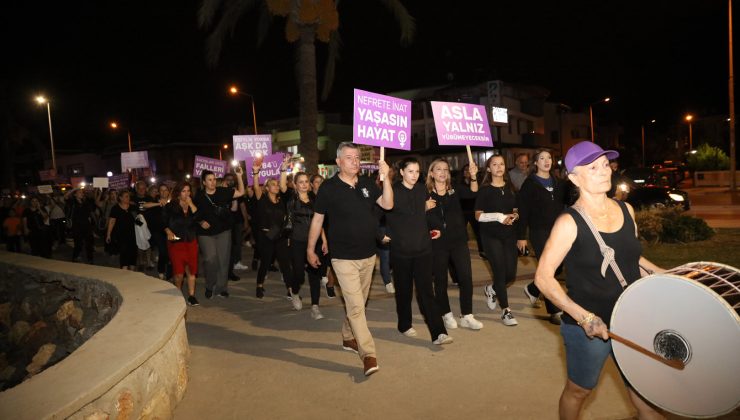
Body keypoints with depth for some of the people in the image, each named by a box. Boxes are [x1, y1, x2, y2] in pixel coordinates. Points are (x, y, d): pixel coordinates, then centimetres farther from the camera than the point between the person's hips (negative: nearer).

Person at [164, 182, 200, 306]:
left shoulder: (193, 205, 8)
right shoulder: (170, 206, 2)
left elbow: (198, 218, -8)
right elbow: (163, 222, 4)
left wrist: (191, 204, -10)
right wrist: (168, 232, -12)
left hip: (191, 241, 3)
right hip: (176, 241, -2)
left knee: (191, 270, 3)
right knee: (179, 271, -8)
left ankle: (191, 296, 12)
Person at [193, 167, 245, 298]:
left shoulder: (222, 192, -1)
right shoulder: (199, 196, -2)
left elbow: (241, 192, -1)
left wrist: (239, 176, -11)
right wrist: (201, 222, -11)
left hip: (223, 231, 2)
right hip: (206, 233, -1)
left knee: (223, 260, 5)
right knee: (210, 259, -14)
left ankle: (221, 288, 19)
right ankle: (209, 286, 10)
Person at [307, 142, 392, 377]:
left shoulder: (367, 184, 3)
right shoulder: (328, 187, -8)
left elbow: (388, 205, -5)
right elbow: (317, 219, -1)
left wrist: (385, 178, -16)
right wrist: (310, 248, 2)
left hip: (368, 255, 5)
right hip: (344, 258, -5)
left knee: (356, 303, 17)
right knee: (356, 306, -9)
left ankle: (348, 338, 37)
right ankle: (368, 354, -5)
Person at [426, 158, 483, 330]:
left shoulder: (454, 190, 6)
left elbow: (472, 192, -10)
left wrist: (473, 176, -27)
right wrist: (425, 208, -19)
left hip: (458, 240, 2)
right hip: (437, 244, -2)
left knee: (466, 277, -1)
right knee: (441, 280, 8)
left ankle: (467, 316, 11)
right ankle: (446, 314, 24)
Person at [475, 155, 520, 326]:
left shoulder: (511, 187, 9)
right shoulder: (484, 190, -4)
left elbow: (516, 209, 16)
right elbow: (478, 215, -7)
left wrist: (514, 216, -6)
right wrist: (499, 216, -18)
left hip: (509, 234, 5)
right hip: (491, 235, -4)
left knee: (511, 273, 3)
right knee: (500, 271, -6)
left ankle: (492, 289, 34)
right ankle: (505, 310, 8)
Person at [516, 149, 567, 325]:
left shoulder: (558, 182, 12)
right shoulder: (530, 184, -4)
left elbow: (563, 206, 14)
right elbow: (523, 211, -8)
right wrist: (521, 236, -11)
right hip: (539, 232, -6)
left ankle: (532, 290, 35)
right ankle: (554, 312, 5)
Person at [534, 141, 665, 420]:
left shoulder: (626, 210, 1)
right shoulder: (569, 222, -18)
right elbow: (543, 278, -18)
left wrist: (658, 272, 6)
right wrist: (583, 316, -25)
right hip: (587, 327, -5)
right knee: (578, 390, 16)